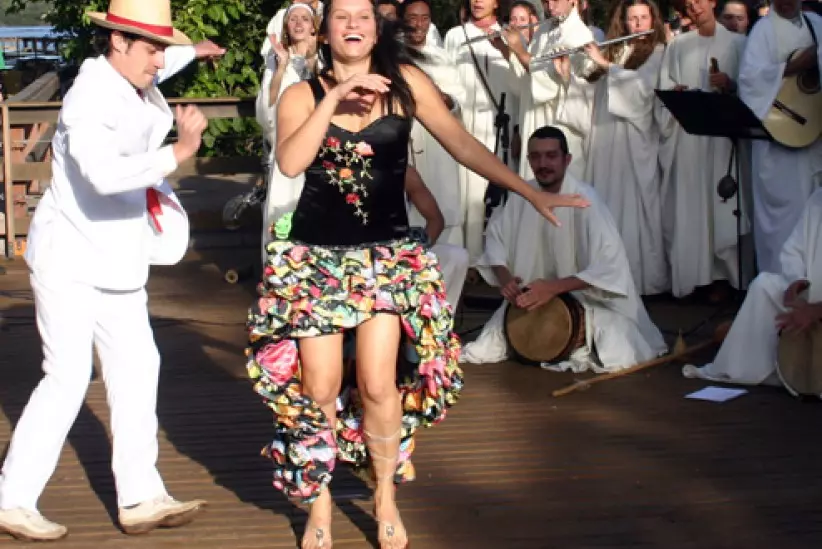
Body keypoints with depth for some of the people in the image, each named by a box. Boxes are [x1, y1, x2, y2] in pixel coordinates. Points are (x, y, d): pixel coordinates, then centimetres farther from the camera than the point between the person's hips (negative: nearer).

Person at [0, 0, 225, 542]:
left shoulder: (135, 85, 4)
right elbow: (104, 174, -42)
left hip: (116, 263, 9)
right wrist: (179, 151, -38)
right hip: (71, 262, -9)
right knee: (68, 379, -10)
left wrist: (194, 50, 47)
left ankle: (141, 498, 11)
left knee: (137, 370, 6)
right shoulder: (91, 100, -24)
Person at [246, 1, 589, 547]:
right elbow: (290, 162, -18)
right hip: (315, 256, 0)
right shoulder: (301, 95, -1)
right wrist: (336, 95, -20)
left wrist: (533, 193, -7)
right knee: (319, 388, 0)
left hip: (387, 254, 0)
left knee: (378, 385, -9)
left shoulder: (405, 82, -1)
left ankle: (387, 497, 16)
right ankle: (319, 504, 21)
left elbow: (463, 144, -2)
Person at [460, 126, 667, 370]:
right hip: (535, 296, 5)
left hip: (588, 300, -4)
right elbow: (495, 238, 3)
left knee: (620, 358, -25)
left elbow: (610, 266, -31)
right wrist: (504, 277, -17)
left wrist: (554, 287, -36)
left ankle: (583, 347, 7)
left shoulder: (585, 199, -24)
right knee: (483, 351, -4)